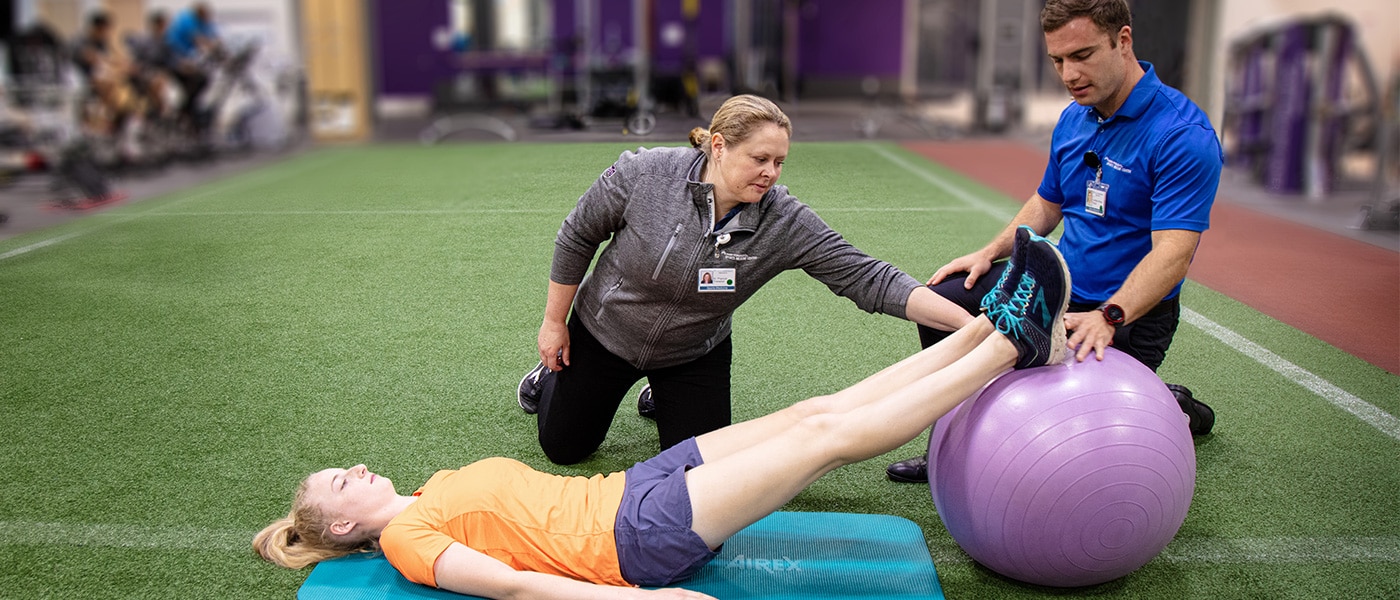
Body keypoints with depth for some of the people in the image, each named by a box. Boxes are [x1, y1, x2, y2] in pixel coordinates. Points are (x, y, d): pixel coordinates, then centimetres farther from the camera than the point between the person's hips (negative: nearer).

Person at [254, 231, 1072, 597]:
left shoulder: (440, 489, 21)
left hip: (632, 490, 8)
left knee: (820, 411, -5)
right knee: (831, 433, -15)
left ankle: (1007, 332, -3)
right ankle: (1012, 340, -10)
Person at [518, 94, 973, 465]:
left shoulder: (787, 224, -26)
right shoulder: (644, 174, -29)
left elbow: (870, 280, -28)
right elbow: (576, 238, -14)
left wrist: (968, 323, -37)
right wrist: (554, 322, -7)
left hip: (694, 354, 2)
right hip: (605, 332, -1)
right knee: (563, 449, 13)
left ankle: (664, 399, 34)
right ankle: (554, 374, 46)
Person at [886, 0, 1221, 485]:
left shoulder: (1183, 135, -21)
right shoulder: (1073, 119, 3)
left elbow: (1173, 253, -28)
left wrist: (1109, 316, -42)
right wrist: (989, 253, 3)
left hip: (1130, 311, -7)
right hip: (1059, 285, 7)